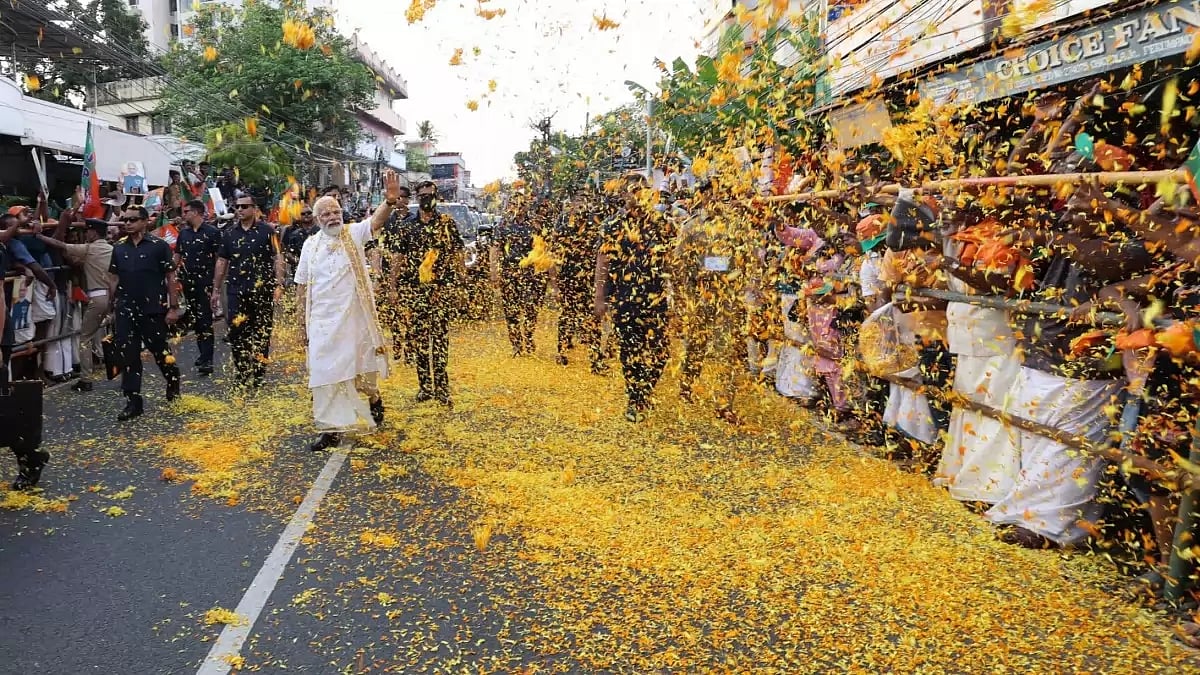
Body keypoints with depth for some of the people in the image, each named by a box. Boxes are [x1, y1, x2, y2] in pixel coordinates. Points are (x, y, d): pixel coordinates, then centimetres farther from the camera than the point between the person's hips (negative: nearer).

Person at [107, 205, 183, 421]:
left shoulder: (158, 246, -5)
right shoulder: (119, 248, 8)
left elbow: (170, 277, -5)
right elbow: (113, 279, 13)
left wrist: (173, 307, -9)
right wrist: (114, 309, 10)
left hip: (153, 309, -4)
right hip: (126, 311, 4)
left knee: (160, 351, 7)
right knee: (128, 356, 0)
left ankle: (173, 381, 36)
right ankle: (133, 402, 5)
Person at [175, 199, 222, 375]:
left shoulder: (211, 232, -6)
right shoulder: (183, 233, 13)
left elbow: (219, 259, -8)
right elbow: (177, 256, 17)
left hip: (205, 281, -6)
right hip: (188, 282, 7)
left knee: (205, 320, -10)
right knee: (195, 320, 12)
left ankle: (207, 361, -13)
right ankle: (203, 353, 23)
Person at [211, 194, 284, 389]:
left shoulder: (266, 231, -1)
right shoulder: (229, 233, 10)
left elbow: (277, 259, -4)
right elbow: (222, 262, 13)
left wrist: (278, 285, -13)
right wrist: (216, 290, 11)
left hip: (262, 290, -3)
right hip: (236, 290, 3)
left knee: (261, 335, 5)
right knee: (236, 332, -1)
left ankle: (258, 376, 16)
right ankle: (242, 374, 12)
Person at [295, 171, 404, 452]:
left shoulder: (354, 234, -3)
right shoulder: (310, 245, 4)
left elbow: (377, 220, -24)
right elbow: (301, 286, 8)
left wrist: (390, 201, -45)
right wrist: (302, 322, 5)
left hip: (355, 315, -2)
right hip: (323, 319, 2)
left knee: (361, 365, 13)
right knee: (326, 371, 1)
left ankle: (374, 397, 44)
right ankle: (332, 429, 8)